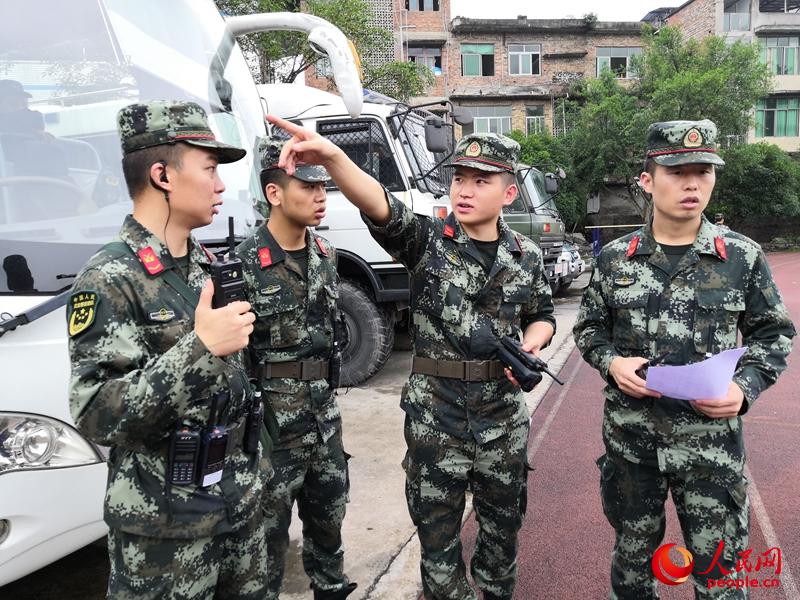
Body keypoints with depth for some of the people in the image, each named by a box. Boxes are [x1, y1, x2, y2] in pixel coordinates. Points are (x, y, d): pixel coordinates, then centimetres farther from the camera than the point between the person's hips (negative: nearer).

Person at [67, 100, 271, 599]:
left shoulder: (207, 265, 6)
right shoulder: (110, 281, -18)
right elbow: (96, 416, -25)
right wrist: (198, 348, -32)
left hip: (240, 496, 7)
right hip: (166, 521, -7)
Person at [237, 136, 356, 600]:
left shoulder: (325, 254, 4)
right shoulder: (244, 265, -18)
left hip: (325, 417, 7)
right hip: (273, 426, -6)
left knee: (329, 514, 22)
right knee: (270, 528, 11)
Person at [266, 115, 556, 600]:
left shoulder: (526, 256, 2)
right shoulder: (428, 240, -8)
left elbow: (542, 317, 16)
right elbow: (380, 208, -28)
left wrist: (532, 342, -7)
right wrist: (332, 157, -45)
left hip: (503, 413, 3)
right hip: (434, 413, -2)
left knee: (504, 521, 20)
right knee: (437, 527, 11)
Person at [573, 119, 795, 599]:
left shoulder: (743, 257, -3)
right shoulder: (615, 257, -1)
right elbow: (589, 328, 9)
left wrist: (744, 388, -12)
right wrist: (611, 362, -11)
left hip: (712, 439, -1)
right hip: (630, 435, 1)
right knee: (633, 551, 19)